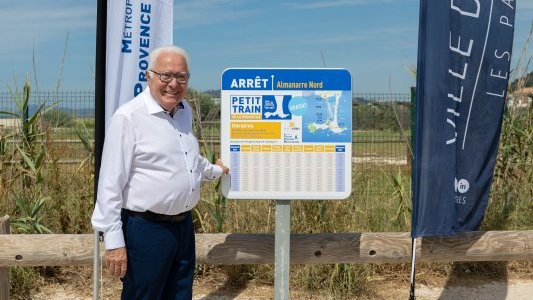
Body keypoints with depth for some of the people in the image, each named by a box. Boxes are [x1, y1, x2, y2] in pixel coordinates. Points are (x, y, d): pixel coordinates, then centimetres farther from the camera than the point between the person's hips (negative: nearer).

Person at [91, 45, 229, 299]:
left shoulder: (185, 111, 9)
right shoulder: (128, 117, -15)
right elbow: (111, 183, -16)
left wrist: (215, 170, 42)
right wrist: (114, 241, -16)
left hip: (183, 225, 8)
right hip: (146, 230, -7)